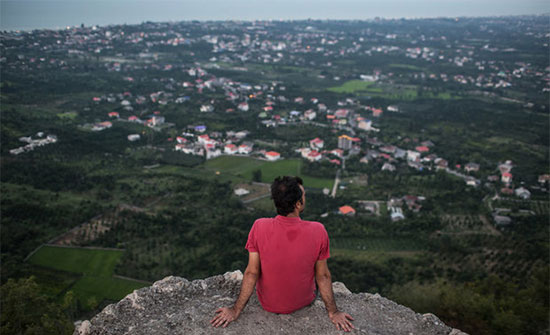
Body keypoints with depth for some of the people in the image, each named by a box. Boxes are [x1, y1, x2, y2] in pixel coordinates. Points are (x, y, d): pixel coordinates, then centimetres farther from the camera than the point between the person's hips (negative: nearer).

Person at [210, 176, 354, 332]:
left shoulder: (259, 227, -25)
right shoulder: (318, 231, -26)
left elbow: (251, 273, -18)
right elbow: (323, 276, -15)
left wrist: (236, 311, -6)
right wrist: (333, 312, 0)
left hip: (268, 304, 1)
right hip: (303, 302, 0)